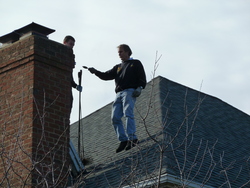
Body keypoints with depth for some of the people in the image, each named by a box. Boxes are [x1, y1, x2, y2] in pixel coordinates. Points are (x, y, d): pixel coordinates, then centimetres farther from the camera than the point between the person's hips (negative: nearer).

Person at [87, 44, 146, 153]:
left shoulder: (135, 63, 15)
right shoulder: (118, 67, 31)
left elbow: (142, 77, 4)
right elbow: (106, 76, 22)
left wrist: (139, 88, -13)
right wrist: (95, 72, 6)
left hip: (129, 92, -6)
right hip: (119, 94, 7)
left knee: (128, 114, -23)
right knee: (115, 118, -6)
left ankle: (132, 138, -30)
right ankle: (123, 140, -8)